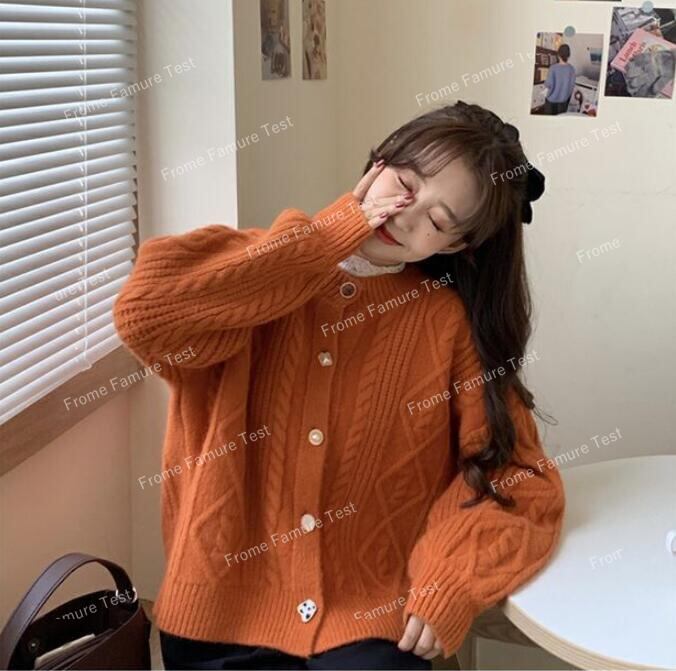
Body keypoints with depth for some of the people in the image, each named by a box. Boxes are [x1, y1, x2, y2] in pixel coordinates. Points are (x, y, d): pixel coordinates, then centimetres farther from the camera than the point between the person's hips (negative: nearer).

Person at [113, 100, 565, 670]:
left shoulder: (452, 322, -1)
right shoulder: (264, 273, -3)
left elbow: (517, 478, 1)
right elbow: (145, 311, -23)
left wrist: (452, 586, -16)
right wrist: (328, 236, -16)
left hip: (372, 623, 0)